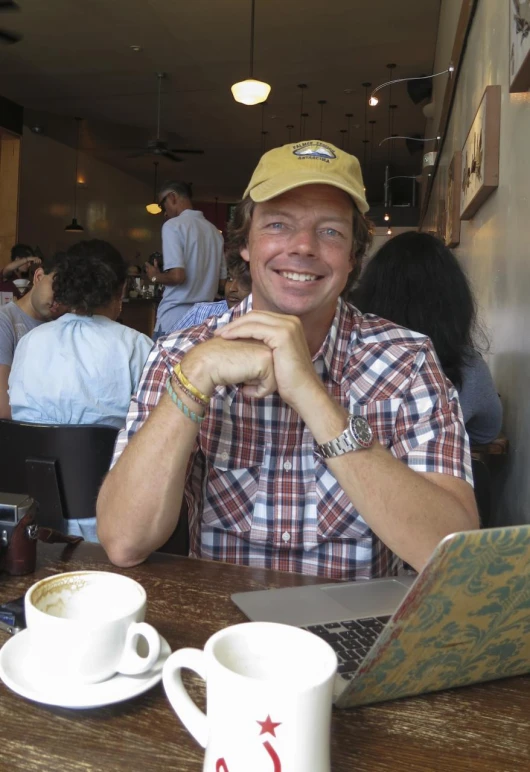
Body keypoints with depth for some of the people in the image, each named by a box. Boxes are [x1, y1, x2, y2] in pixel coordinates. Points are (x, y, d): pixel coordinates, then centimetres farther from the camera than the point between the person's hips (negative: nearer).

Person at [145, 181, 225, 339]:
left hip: (173, 320, -6)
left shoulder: (173, 225, -7)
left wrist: (155, 276, 2)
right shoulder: (214, 231, 11)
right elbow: (222, 281, 13)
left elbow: (177, 275, -17)